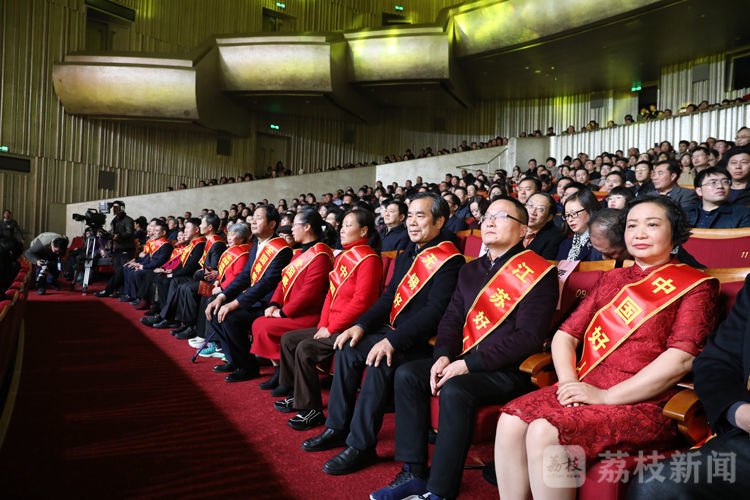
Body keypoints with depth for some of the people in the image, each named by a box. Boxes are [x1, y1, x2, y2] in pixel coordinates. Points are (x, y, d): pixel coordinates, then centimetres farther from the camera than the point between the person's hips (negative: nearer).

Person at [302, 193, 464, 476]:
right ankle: (338, 429, 8)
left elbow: (435, 311, -23)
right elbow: (389, 297, 14)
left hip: (422, 342, -9)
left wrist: (393, 341, -28)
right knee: (348, 348, -4)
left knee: (379, 362, -28)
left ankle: (361, 446, -14)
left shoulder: (449, 261, -14)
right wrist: (361, 325, 0)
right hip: (394, 332, 9)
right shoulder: (407, 254, 14)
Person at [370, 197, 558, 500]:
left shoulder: (538, 274, -9)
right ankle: (414, 473, -1)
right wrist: (444, 356, -6)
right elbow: (451, 318, 15)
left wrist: (470, 364, -20)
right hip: (465, 361, 8)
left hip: (511, 370, -7)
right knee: (407, 374, -9)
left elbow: (529, 337, -17)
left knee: (454, 391, -32)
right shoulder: (471, 270, 15)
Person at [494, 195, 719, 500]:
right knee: (510, 421, -22)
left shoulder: (695, 286, 5)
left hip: (642, 404, -5)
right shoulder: (611, 280, 22)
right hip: (584, 391, 5)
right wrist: (569, 381, -4)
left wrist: (606, 396, -15)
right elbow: (565, 334, 17)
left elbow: (682, 358, -10)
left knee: (544, 432, -29)